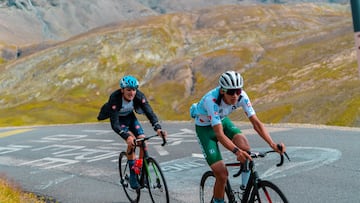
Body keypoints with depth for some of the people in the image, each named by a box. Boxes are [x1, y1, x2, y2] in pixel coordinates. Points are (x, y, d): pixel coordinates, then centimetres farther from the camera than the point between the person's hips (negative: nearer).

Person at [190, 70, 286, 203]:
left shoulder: (242, 96, -24)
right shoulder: (211, 100, -38)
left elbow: (256, 122, -25)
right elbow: (219, 134, -44)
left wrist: (273, 144, -38)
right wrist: (236, 151, -59)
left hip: (222, 121, 4)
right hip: (205, 127, -4)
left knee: (244, 145, -28)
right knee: (222, 175, -14)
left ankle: (246, 185, -6)